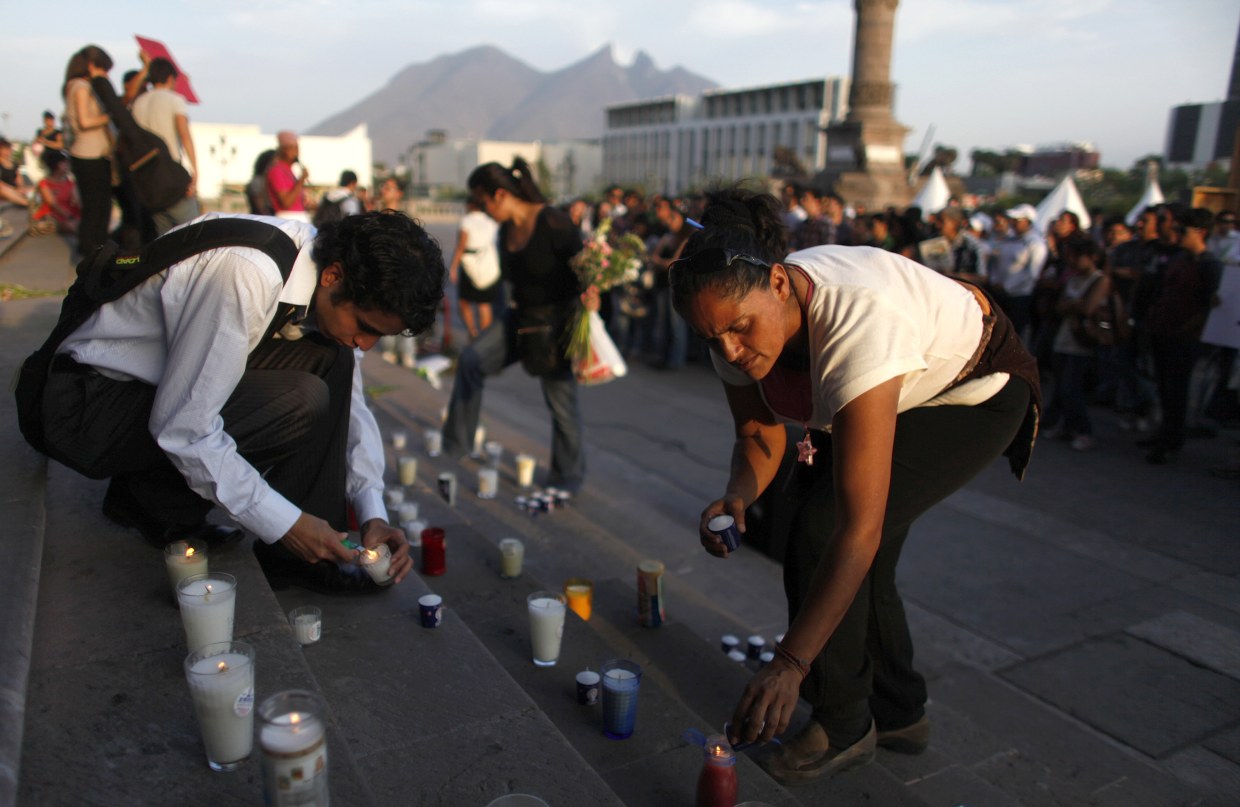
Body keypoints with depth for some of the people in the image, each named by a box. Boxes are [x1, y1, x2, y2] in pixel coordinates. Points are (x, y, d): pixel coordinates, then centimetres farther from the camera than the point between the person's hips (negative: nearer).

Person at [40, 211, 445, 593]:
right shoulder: (247, 274, -31)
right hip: (90, 405, -8)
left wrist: (373, 512, -7)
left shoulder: (327, 264, -5)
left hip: (162, 379, 8)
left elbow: (350, 403, 2)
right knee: (302, 402, -27)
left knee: (331, 360, -7)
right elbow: (181, 426, -29)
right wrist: (285, 523, -23)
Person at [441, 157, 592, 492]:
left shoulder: (553, 223, -20)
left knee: (561, 404, 4)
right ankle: (456, 443, 6)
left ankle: (568, 480, 22)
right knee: (471, 360, -7)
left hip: (555, 322, -7)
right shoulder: (506, 229, 3)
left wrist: (588, 295, -32)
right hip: (521, 316, 7)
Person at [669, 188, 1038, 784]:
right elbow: (760, 437, -7)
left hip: (976, 394, -7)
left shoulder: (857, 324, -43)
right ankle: (898, 713, 27)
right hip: (895, 392, 7)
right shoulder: (741, 318, -20)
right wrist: (739, 494, -30)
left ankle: (842, 726, 2)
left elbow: (859, 529, -44)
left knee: (825, 529, -20)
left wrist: (788, 666, -44)